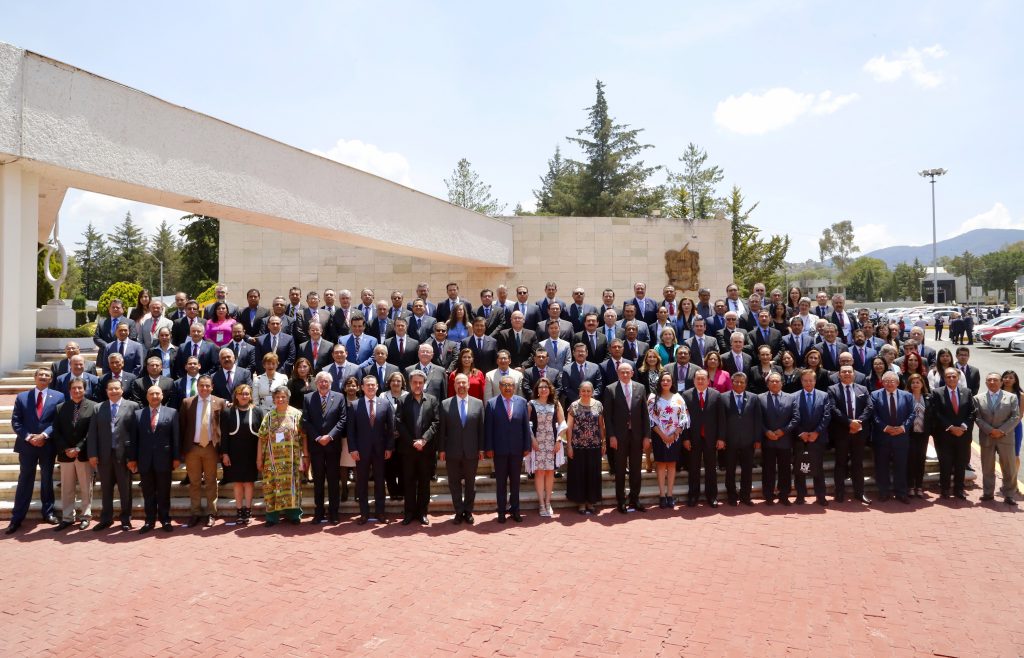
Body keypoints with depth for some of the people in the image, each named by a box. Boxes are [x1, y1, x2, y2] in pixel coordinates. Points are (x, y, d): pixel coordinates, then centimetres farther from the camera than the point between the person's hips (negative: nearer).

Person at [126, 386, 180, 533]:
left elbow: (176, 436, 1)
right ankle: (150, 521, 17)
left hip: (164, 459, -2)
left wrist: (177, 457, -3)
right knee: (148, 493, 8)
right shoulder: (138, 414, 8)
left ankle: (165, 520, 16)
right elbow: (134, 438, 6)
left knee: (164, 492, 6)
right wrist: (132, 458, 2)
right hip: (145, 460, 2)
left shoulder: (171, 413, 3)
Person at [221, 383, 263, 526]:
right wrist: (224, 453, -5)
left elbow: (262, 433, 1)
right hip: (235, 453, 0)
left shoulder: (257, 412, 1)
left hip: (251, 453, 0)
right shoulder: (228, 412, 2)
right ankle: (239, 510, 14)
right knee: (238, 482, 6)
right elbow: (224, 434, 1)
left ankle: (247, 509, 13)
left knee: (249, 481, 4)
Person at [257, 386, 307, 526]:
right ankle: (272, 516, 11)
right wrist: (259, 458, 5)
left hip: (292, 459, -1)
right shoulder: (269, 416, 8)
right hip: (273, 459, 2)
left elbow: (304, 436, 0)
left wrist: (305, 456, -4)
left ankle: (293, 514, 14)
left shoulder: (296, 414, 2)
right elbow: (262, 438, 8)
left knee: (292, 485, 3)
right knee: (272, 486, 2)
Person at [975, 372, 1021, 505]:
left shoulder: (1012, 397, 4)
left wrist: (1002, 431, -14)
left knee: (1010, 468, 2)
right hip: (986, 438, 1)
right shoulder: (978, 398, 5)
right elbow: (977, 418, -1)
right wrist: (990, 430, -14)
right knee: (987, 468, 8)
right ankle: (988, 493, 18)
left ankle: (1009, 495, 11)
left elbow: (1015, 417, -4)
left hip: (1005, 438, -1)